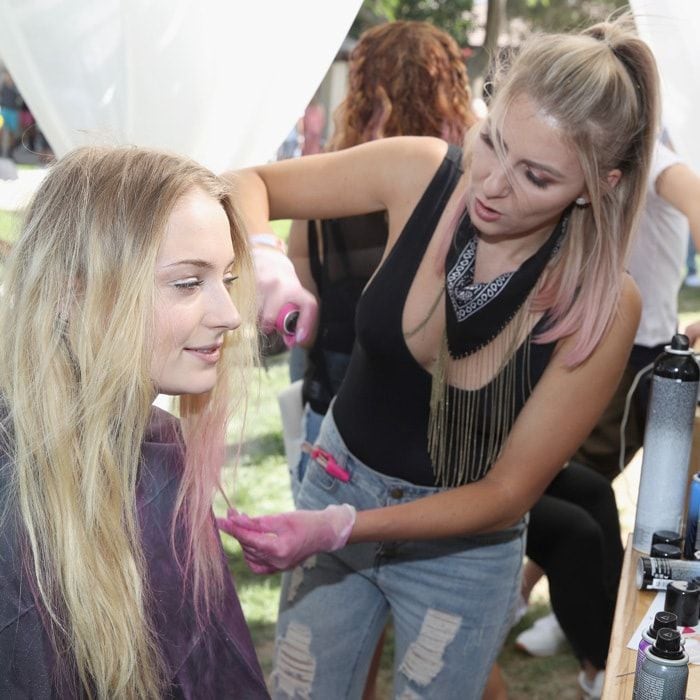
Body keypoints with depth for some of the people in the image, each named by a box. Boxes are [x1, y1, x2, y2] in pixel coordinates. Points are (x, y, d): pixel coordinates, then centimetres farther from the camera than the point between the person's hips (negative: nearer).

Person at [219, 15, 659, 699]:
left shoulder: (602, 304, -26)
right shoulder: (422, 172, -20)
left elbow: (507, 494, -19)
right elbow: (247, 184, -9)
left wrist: (340, 528, -30)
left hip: (462, 539, -2)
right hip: (340, 480, 3)